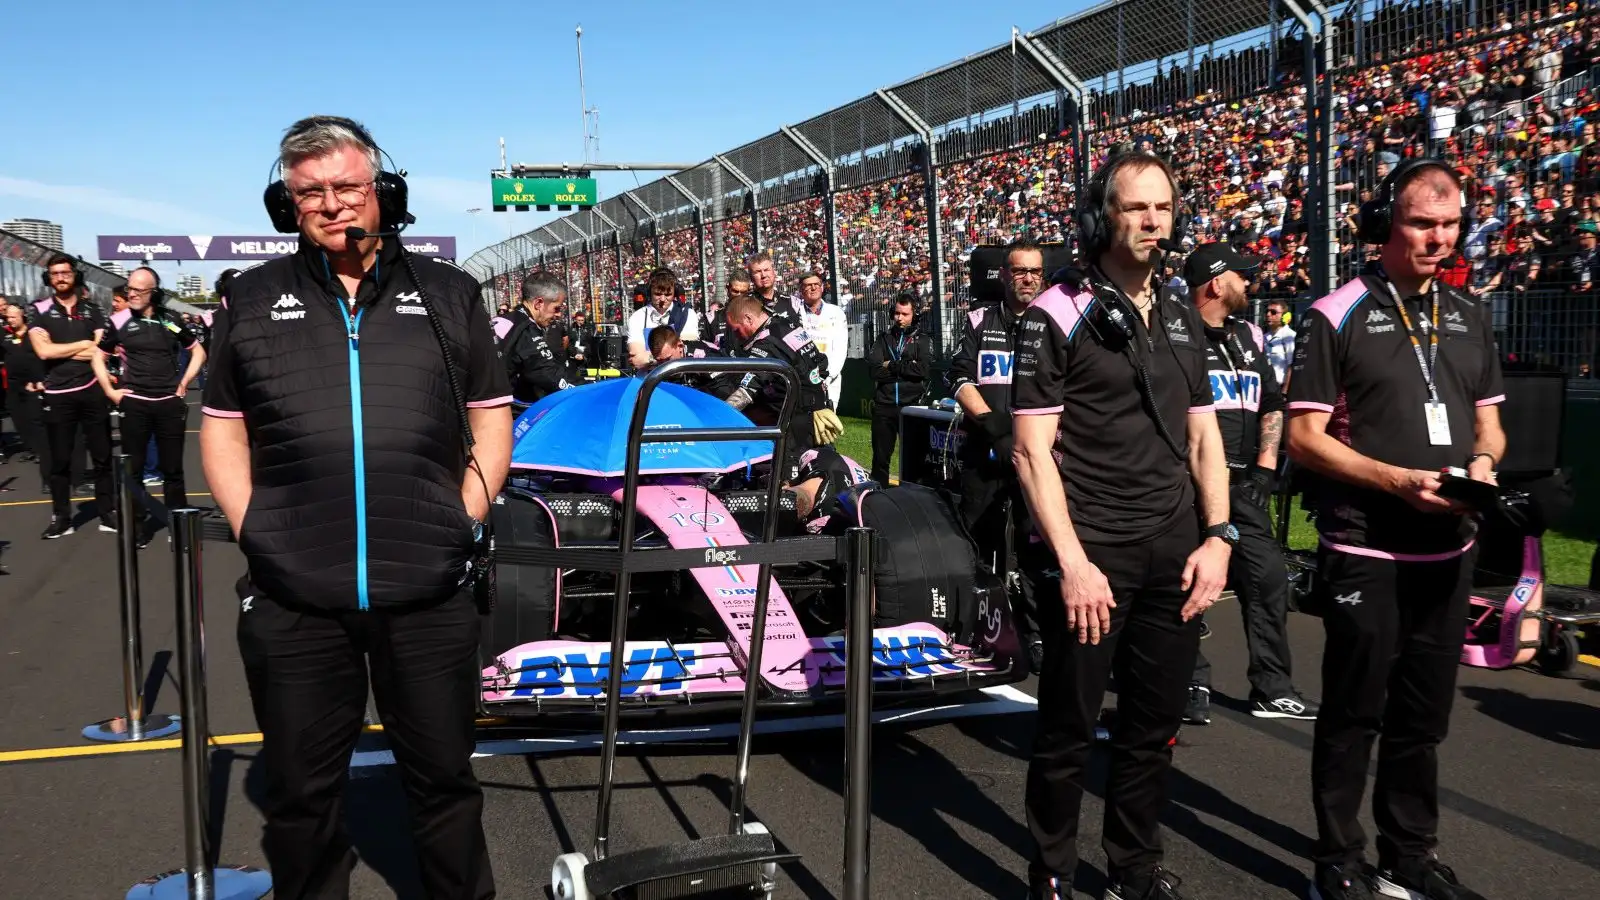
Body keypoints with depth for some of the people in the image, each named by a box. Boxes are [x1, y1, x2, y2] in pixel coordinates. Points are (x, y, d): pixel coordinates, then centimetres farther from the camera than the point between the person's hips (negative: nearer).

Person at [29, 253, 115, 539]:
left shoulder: (92, 311, 8)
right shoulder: (39, 311, 3)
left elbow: (100, 352, -4)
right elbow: (43, 351, -11)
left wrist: (60, 351, -8)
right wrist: (83, 345, -6)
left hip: (92, 390, 1)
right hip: (58, 394, -1)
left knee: (102, 456, 6)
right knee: (60, 460, 5)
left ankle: (108, 513, 14)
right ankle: (61, 518, 13)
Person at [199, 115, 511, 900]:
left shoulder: (447, 295, 8)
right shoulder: (253, 301, 9)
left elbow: (491, 417, 10)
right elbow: (221, 426, 12)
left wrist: (465, 518, 0)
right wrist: (252, 530, 0)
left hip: (431, 594, 0)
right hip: (291, 599, 1)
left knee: (444, 775, 13)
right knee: (300, 790, 13)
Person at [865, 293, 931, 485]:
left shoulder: (922, 340, 6)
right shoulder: (884, 338, 11)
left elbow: (923, 369, -12)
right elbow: (873, 370, -4)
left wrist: (892, 366, -8)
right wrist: (906, 370, -10)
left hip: (912, 405, -2)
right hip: (884, 405, 2)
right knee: (880, 456, 8)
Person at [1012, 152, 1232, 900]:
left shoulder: (1181, 319, 14)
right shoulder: (1057, 316, -6)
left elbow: (1203, 437, 16)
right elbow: (1032, 450, -11)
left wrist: (1217, 536, 4)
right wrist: (1072, 561, -17)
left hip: (1174, 554, 6)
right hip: (1090, 555, -5)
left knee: (1155, 725, 13)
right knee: (1067, 727, 4)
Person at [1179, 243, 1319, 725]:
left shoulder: (1249, 337, 16)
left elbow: (1272, 405, 19)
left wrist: (1265, 467, 9)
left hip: (1243, 484, 6)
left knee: (1268, 578, 4)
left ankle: (1272, 688, 14)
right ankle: (1193, 684, 13)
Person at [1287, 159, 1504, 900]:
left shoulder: (1470, 317, 11)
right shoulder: (1337, 317, -7)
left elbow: (1488, 422, 18)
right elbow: (1304, 437, -10)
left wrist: (1482, 462, -5)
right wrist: (1397, 481, -20)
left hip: (1447, 550, 6)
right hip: (1365, 552, -6)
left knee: (1423, 717, 16)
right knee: (1353, 715, 4)